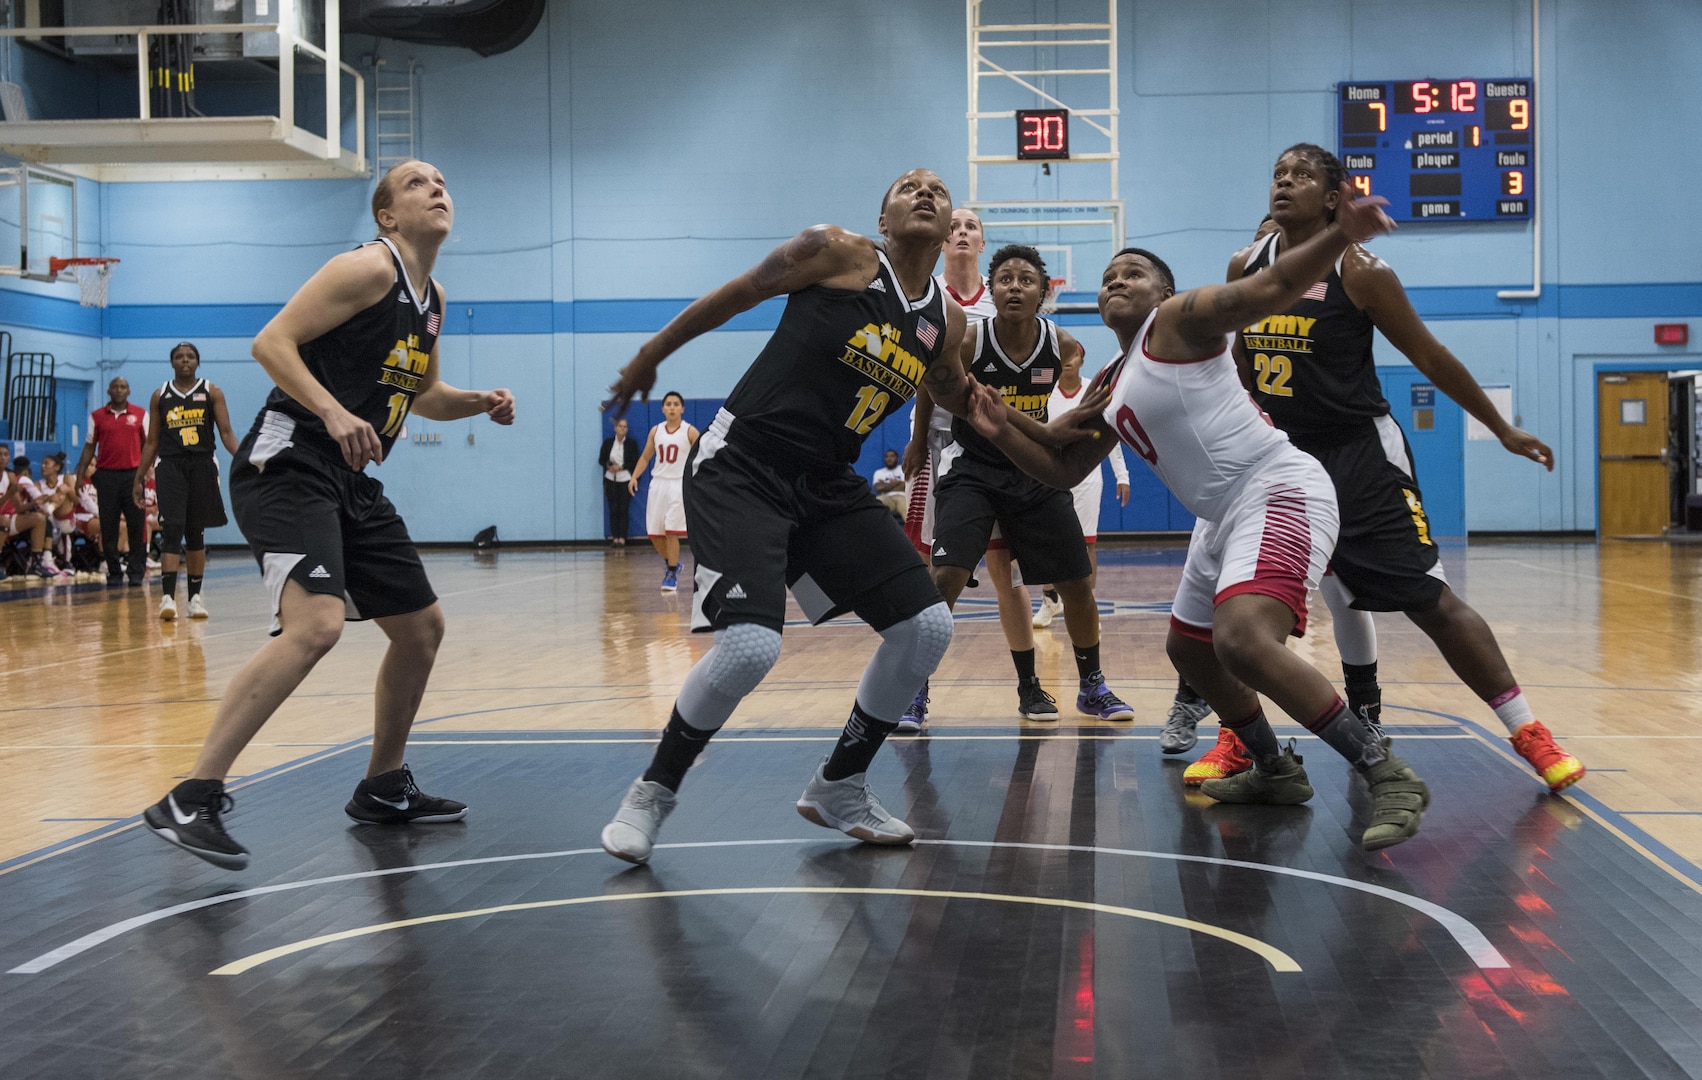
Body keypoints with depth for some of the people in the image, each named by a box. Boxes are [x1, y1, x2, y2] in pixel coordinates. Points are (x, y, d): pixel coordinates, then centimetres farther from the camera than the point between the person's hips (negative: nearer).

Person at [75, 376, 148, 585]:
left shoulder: (141, 414, 6)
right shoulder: (97, 416, 9)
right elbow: (89, 447, 12)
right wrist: (79, 475, 5)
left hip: (133, 474, -1)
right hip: (106, 475, 1)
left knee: (136, 526, -4)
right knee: (108, 527, 2)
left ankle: (136, 571, 1)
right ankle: (114, 572, 9)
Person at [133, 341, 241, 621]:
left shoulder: (211, 393, 6)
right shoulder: (160, 396, 9)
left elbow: (226, 433, 1)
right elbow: (151, 442, 12)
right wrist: (139, 479, 9)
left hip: (202, 466, 1)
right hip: (170, 466, 0)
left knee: (196, 533, 8)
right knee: (172, 529, -14)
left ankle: (195, 596, 17)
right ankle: (167, 596, -21)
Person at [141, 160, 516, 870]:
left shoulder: (432, 299, 17)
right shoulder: (371, 267, -9)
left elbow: (421, 395, 30)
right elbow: (271, 341, -15)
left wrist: (479, 403, 11)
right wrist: (333, 413, -28)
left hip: (351, 483, 10)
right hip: (288, 466, -10)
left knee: (422, 627, 15)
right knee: (315, 625, -28)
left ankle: (383, 789, 31)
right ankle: (190, 801, -26)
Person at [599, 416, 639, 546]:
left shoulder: (632, 443, 1)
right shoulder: (607, 442, 7)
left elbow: (635, 462, -2)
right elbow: (601, 460, 8)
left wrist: (621, 467, -13)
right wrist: (609, 466, -13)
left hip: (626, 480, -2)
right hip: (611, 480, 2)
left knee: (624, 510, -4)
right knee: (613, 510, 0)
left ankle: (622, 538, -2)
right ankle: (614, 537, 2)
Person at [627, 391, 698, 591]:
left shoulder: (690, 432, -5)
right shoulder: (656, 431, 7)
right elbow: (645, 457, 14)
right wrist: (634, 477, -1)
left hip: (679, 484, -5)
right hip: (658, 483, 5)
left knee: (671, 531, -10)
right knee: (654, 532, 5)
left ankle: (672, 574, 2)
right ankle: (670, 563, 30)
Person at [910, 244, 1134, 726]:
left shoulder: (1063, 346, -10)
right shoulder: (966, 343, -20)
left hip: (1034, 473, 4)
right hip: (972, 469, -3)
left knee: (1079, 582, 5)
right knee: (947, 577, -21)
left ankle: (1091, 686, 25)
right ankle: (915, 690, -9)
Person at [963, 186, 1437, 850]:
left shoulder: (1179, 319, -4)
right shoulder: (1111, 391, 20)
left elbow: (1274, 288, -17)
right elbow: (1064, 469, 26)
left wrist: (1340, 236, -34)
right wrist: (1000, 431, 10)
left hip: (1277, 491, -10)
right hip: (1223, 517, 10)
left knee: (1244, 640, -30)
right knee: (1189, 649, 23)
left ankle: (1389, 777, -24)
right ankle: (1276, 771, 38)